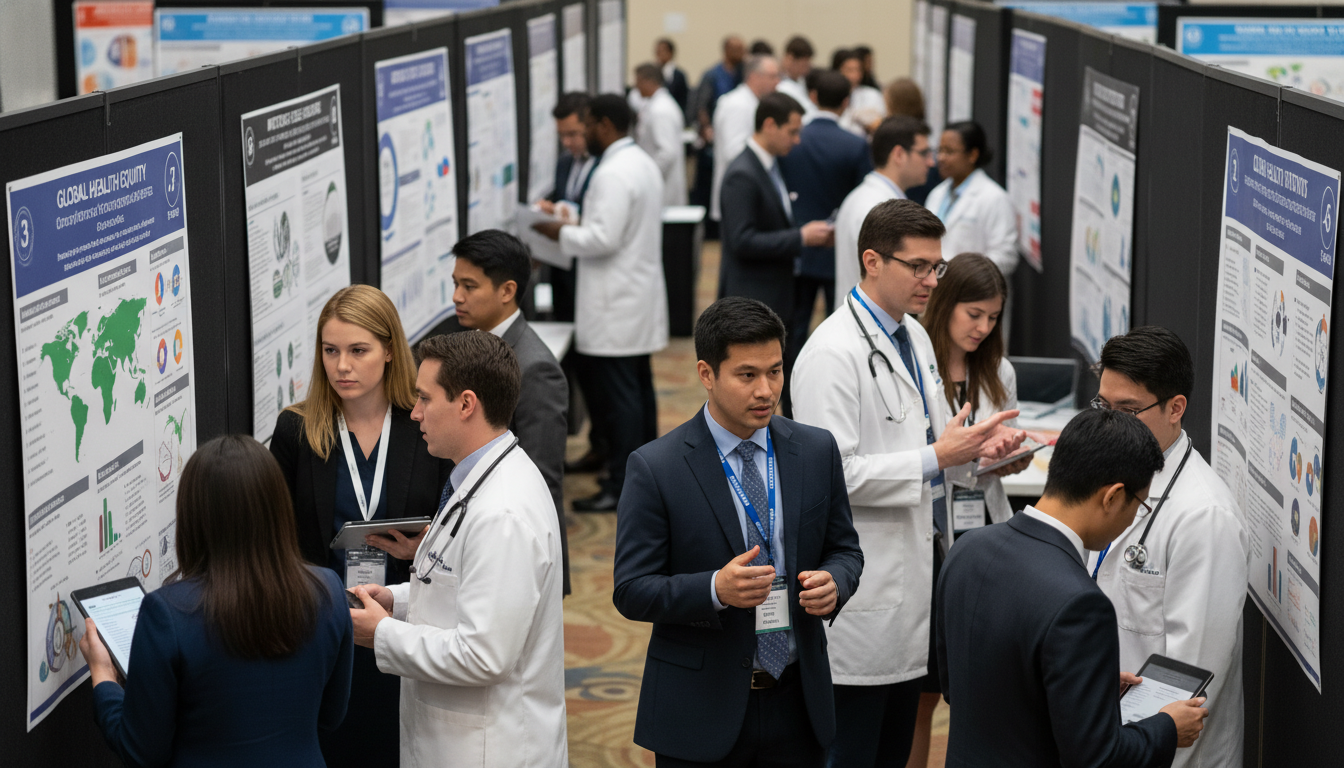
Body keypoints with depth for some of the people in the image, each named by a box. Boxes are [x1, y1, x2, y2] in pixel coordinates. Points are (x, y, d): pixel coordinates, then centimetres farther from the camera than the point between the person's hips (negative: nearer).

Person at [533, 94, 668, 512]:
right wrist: (577, 227, 16)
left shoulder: (613, 174, -19)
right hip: (640, 295, 10)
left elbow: (603, 239, -25)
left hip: (615, 308, -10)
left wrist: (561, 233, -11)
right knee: (638, 388, 17)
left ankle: (622, 487, -2)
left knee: (619, 395, -6)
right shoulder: (643, 163, 13)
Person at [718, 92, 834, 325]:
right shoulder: (742, 175, -18)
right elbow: (743, 241, -23)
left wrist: (809, 234, 3)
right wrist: (801, 237, -20)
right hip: (751, 298, -10)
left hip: (775, 295, 10)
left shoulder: (770, 166, 12)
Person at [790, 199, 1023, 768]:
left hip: (915, 568, 9)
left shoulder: (913, 336, 11)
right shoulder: (833, 353, -19)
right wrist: (936, 458, -23)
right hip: (866, 586, -9)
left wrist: (973, 444, 2)